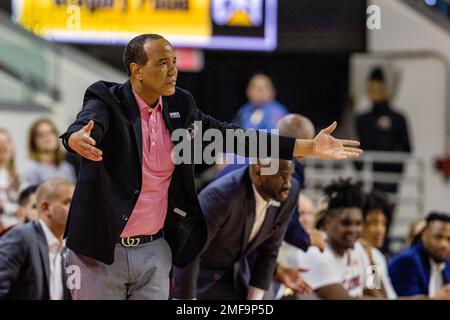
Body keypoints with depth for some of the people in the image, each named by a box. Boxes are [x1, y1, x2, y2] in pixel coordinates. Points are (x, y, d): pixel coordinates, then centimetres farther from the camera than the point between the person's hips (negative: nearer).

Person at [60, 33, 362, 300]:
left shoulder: (180, 106, 4)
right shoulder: (107, 100, -11)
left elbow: (234, 137, 3)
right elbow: (84, 127, -32)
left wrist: (310, 147, -5)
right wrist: (79, 141, -59)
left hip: (155, 250, 5)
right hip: (102, 251, -4)